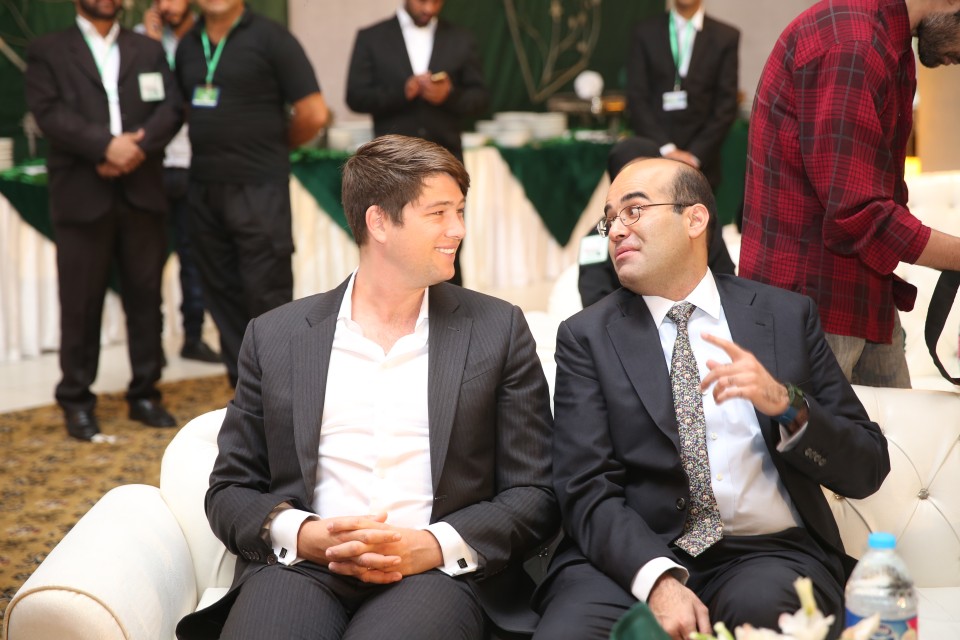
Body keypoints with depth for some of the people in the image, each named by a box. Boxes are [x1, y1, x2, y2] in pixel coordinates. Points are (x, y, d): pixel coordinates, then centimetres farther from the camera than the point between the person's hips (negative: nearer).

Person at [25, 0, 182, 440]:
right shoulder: (47, 52, 7)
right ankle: (76, 400, 9)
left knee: (145, 297, 5)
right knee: (80, 302, 0)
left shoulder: (149, 50, 16)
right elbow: (48, 111, -6)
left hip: (141, 193, 3)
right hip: (82, 195, -3)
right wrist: (106, 145, -18)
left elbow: (170, 108, 5)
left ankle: (144, 394, 14)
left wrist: (135, 148, -13)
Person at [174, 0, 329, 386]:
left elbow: (313, 113, -9)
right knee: (222, 293, 10)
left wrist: (272, 145, 4)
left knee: (267, 295, -4)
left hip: (257, 190, -6)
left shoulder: (270, 38, -6)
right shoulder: (188, 46, 11)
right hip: (203, 190, 6)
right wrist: (211, 143, 9)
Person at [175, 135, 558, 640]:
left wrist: (433, 546, -10)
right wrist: (304, 535, -8)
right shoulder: (275, 336, 12)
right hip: (302, 566, 1)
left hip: (437, 572, 0)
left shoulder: (498, 329, 10)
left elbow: (534, 494, 7)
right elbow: (229, 492, 13)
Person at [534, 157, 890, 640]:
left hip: (769, 553, 1)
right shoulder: (587, 336, 6)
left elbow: (866, 469, 8)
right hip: (633, 556, -1)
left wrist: (786, 404, -11)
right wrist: (659, 579, -22)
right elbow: (587, 491, -4)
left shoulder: (787, 316, 9)